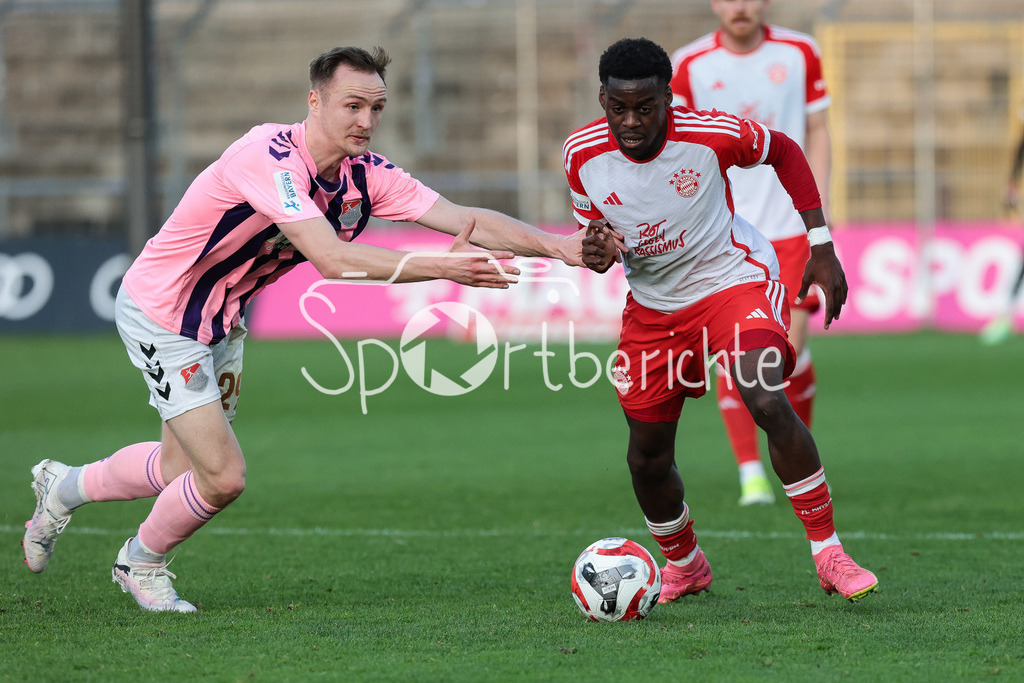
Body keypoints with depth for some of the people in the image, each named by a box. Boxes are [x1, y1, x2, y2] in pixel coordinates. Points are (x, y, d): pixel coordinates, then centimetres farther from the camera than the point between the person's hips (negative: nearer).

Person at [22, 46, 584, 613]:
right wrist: (441, 267, -49)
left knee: (180, 472, 17)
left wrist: (557, 245, -30)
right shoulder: (267, 157, -33)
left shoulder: (366, 175, -11)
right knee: (222, 477, -10)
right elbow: (331, 258, -43)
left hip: (221, 321, 8)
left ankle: (65, 487, 44)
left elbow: (468, 220, -15)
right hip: (158, 311, -8)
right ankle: (143, 563, 19)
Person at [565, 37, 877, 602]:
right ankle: (683, 565, 38)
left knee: (768, 403, -29)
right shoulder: (582, 155, -13)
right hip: (652, 307, 4)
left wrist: (821, 247, -4)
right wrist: (596, 252, -21)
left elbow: (784, 152, -2)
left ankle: (828, 553, -17)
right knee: (647, 455, 9)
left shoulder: (711, 133, -22)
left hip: (734, 279, -4)